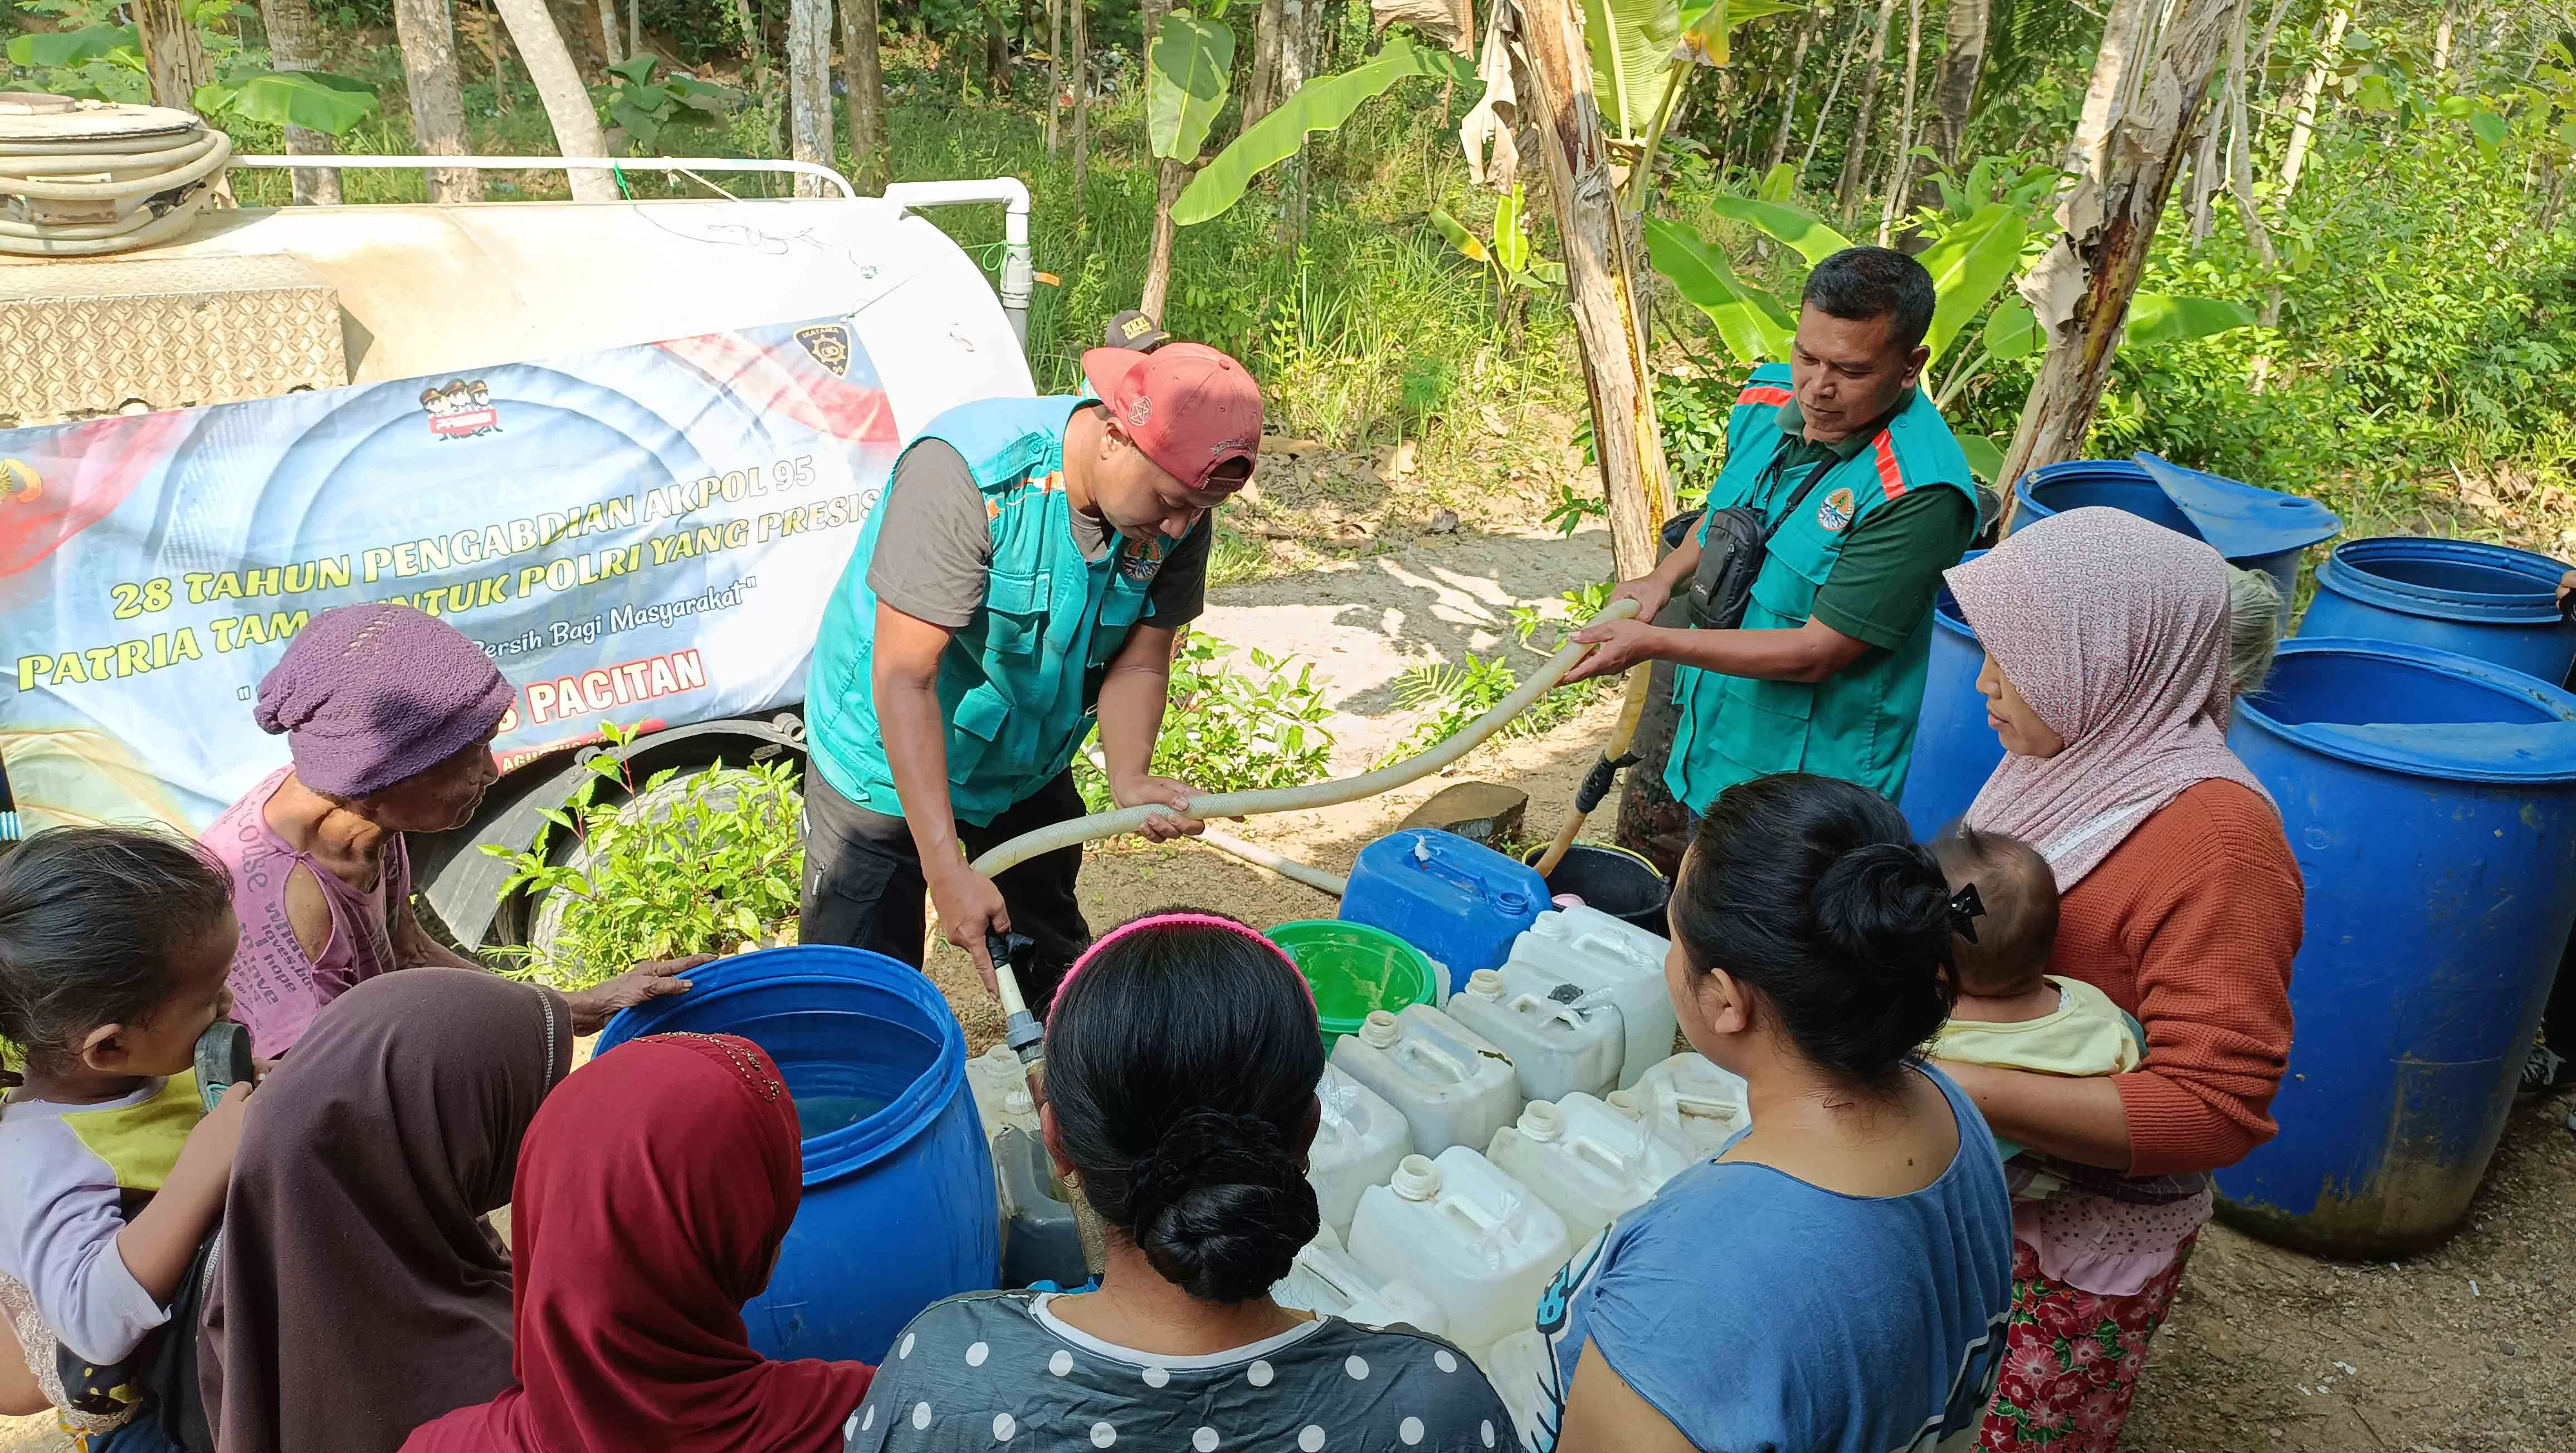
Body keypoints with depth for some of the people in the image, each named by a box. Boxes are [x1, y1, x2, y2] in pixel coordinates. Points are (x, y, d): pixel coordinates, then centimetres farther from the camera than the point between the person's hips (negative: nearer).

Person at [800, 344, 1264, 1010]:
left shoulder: (1178, 510, -17)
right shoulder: (967, 471, -34)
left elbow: (1138, 664, -7)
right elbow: (903, 680, -32)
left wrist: (1129, 778, -28)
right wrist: (946, 871, -35)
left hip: (1032, 766, 5)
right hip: (891, 762, -5)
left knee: (1057, 968, 19)